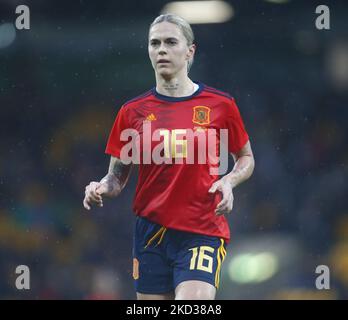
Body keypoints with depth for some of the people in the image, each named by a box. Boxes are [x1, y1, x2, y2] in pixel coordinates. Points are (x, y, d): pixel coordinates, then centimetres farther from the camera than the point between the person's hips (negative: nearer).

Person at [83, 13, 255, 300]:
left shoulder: (220, 104, 2)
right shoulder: (133, 112, 6)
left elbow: (246, 158, 14)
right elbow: (118, 176, 12)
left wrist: (228, 181, -7)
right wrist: (102, 189, -10)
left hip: (203, 233, -2)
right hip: (151, 233, 3)